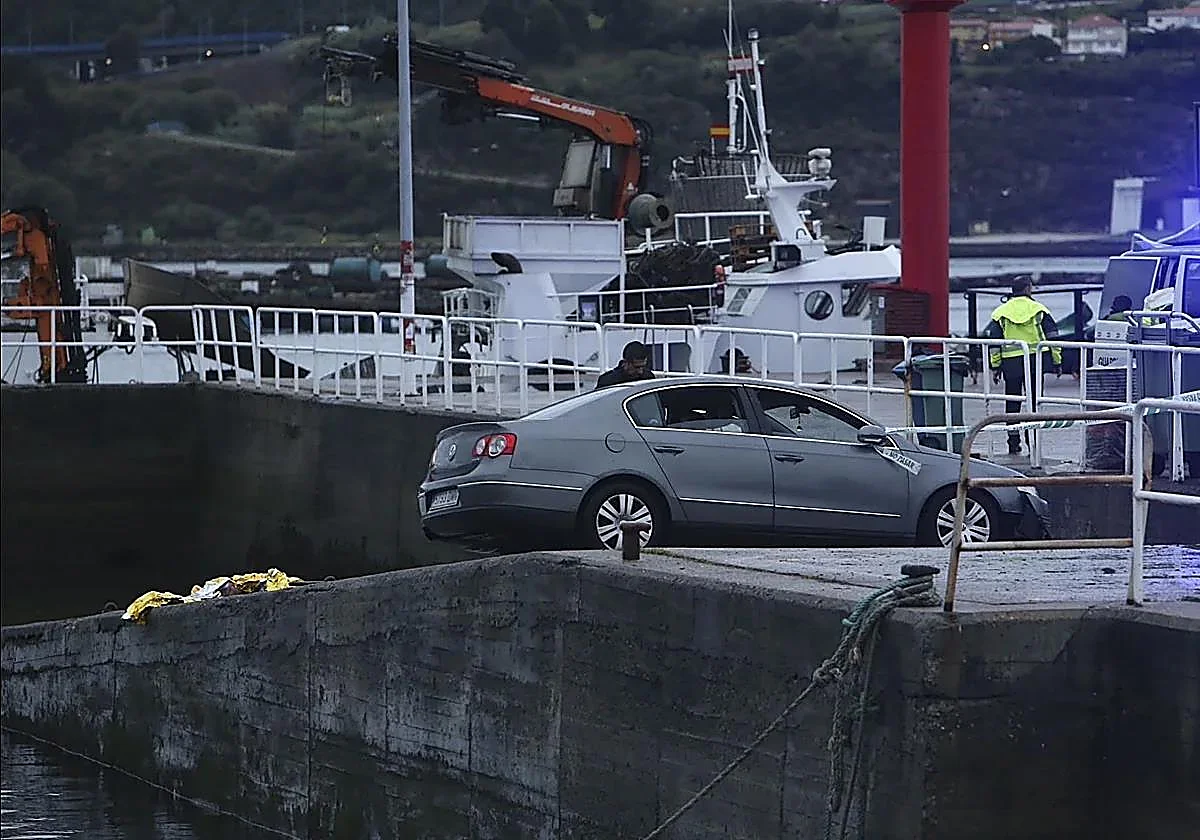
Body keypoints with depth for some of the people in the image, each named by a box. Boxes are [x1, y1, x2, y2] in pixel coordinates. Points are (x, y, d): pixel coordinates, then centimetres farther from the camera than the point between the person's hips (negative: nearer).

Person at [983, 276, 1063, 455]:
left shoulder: (1000, 312, 6)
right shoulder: (1038, 309, 3)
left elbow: (993, 340, 4)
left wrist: (995, 366, 8)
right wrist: (1057, 361, 8)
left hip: (1010, 361, 1)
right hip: (1035, 360, -1)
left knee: (1012, 403, 8)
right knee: (1033, 401, 5)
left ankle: (1013, 442, 7)